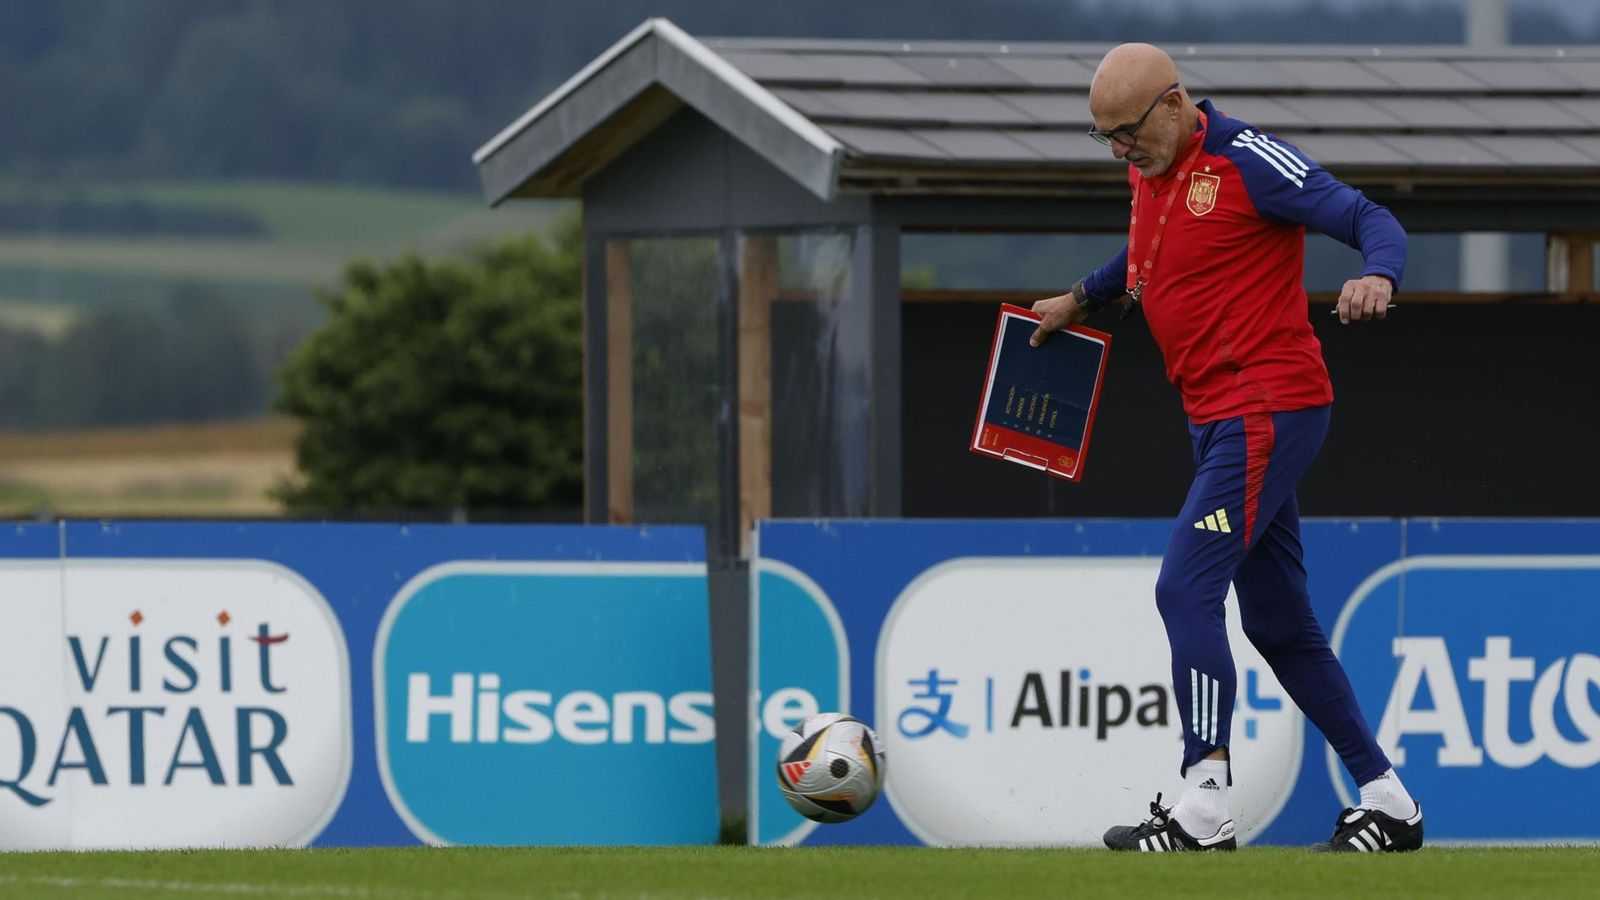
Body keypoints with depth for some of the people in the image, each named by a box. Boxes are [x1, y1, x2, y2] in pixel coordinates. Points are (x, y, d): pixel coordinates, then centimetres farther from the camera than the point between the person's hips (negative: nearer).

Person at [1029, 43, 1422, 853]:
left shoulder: (1245, 161, -13)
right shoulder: (1150, 175, 13)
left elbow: (1367, 217, -18)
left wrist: (1379, 275, -37)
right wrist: (1082, 300, 43)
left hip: (1267, 412, -10)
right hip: (1220, 421, 10)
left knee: (1186, 587, -18)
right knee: (1278, 625, 12)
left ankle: (1204, 808, -22)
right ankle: (1385, 802, 19)